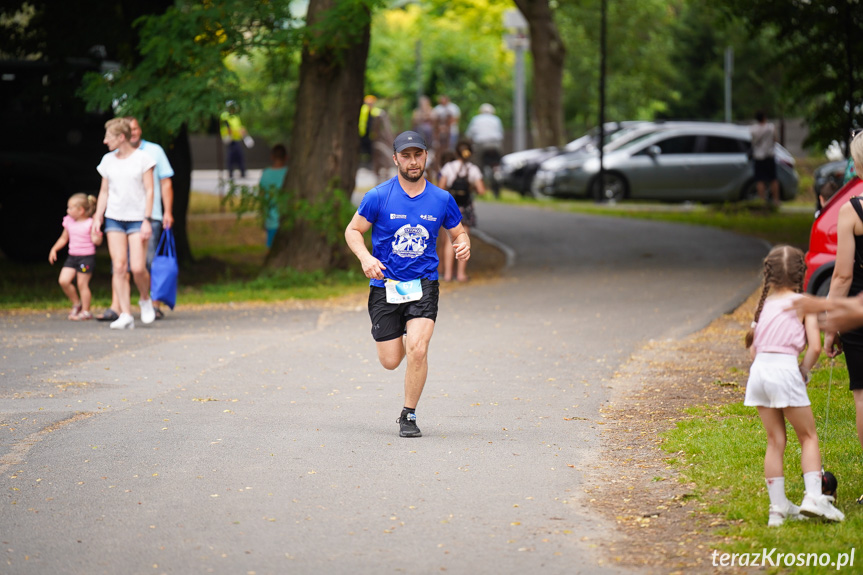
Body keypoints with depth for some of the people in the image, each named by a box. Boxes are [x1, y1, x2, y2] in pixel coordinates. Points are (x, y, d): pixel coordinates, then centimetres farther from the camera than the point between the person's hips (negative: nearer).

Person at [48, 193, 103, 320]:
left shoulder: (90, 224, -10)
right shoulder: (69, 222, 8)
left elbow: (97, 241, -15)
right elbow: (64, 238, 21)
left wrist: (96, 234, -34)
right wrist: (54, 249, 12)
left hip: (86, 257, -6)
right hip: (72, 256, 6)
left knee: (82, 283, -2)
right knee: (63, 280, -5)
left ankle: (85, 311, 12)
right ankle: (76, 303, 16)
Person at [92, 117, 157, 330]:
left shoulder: (142, 158, -2)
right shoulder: (108, 160, 10)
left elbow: (149, 190, -3)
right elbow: (104, 191, 15)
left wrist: (147, 220, -9)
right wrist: (98, 217, 5)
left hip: (137, 219, -3)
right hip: (114, 218, 4)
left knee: (138, 268, -12)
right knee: (119, 267, -7)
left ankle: (145, 299, 17)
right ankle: (125, 315, -6)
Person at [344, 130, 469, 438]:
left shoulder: (442, 199, 1)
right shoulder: (378, 196, -5)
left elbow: (459, 232, 14)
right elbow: (353, 230, 2)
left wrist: (463, 244, -10)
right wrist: (365, 257, -17)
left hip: (424, 285, 0)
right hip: (384, 287, 0)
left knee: (417, 350, -20)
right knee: (390, 361, 4)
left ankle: (408, 415, -2)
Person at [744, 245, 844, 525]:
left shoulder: (765, 303, 15)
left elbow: (752, 346, 13)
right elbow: (814, 346, -7)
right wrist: (804, 371, 6)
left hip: (759, 369, 5)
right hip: (785, 368, -5)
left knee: (775, 440, 11)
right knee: (808, 436, 7)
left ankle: (778, 507, 10)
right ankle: (813, 497, -6)